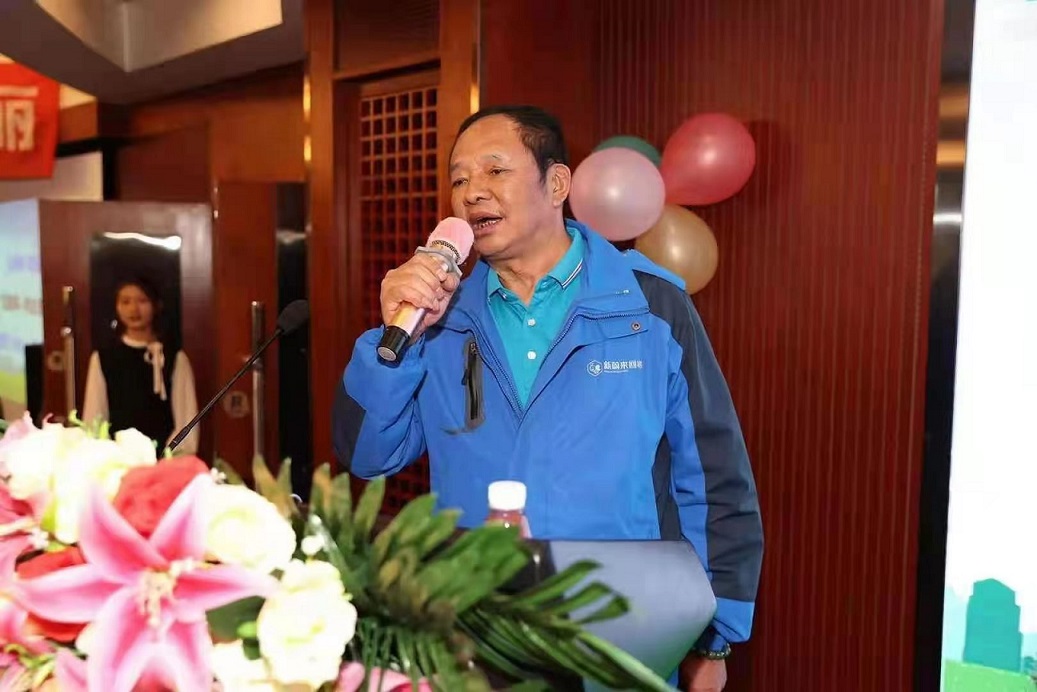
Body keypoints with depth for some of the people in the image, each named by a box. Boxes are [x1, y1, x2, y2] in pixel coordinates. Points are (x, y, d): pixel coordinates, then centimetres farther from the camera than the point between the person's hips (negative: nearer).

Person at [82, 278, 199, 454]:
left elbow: (186, 419, 0)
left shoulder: (175, 359, 2)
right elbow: (93, 417, 7)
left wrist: (182, 460, -9)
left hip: (165, 456, -1)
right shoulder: (102, 359, 6)